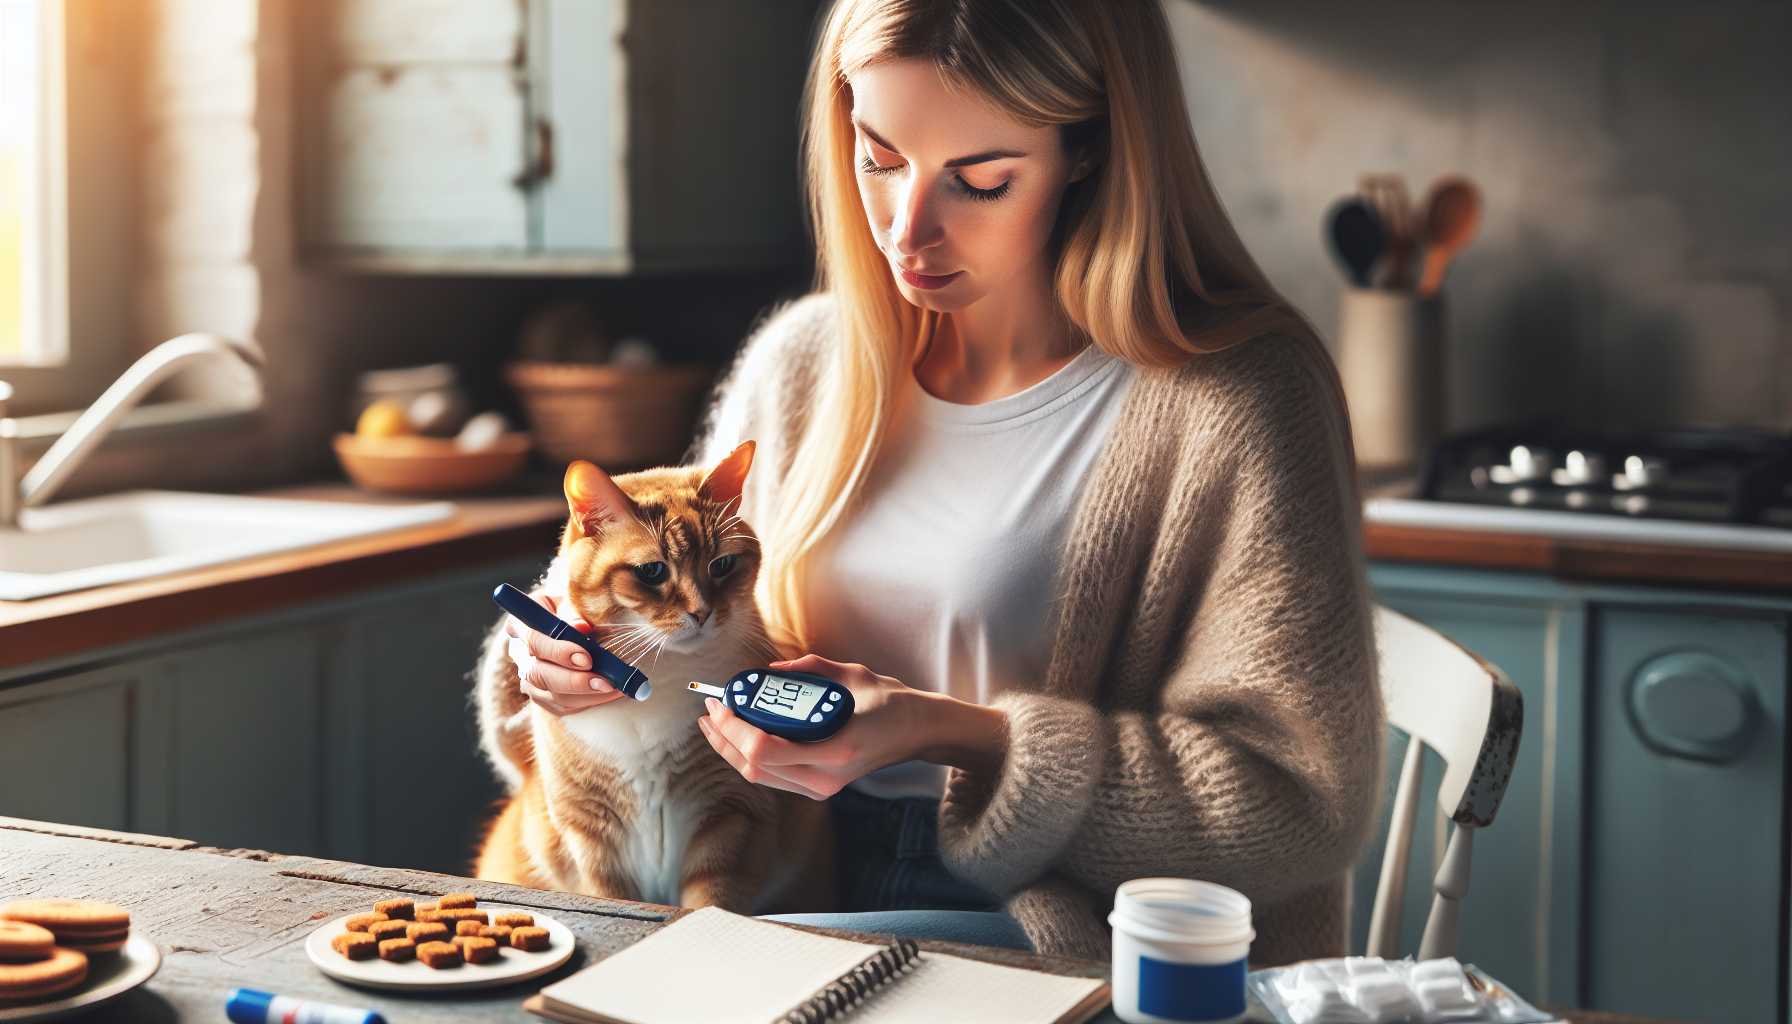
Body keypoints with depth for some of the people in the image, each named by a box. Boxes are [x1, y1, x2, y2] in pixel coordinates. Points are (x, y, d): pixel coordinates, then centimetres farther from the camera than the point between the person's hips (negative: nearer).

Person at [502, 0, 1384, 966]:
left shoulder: (1235, 395, -12)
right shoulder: (798, 361, 8)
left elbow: (1303, 799, -14)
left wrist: (951, 734, -21)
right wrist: (588, 656, -3)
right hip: (812, 887, 5)